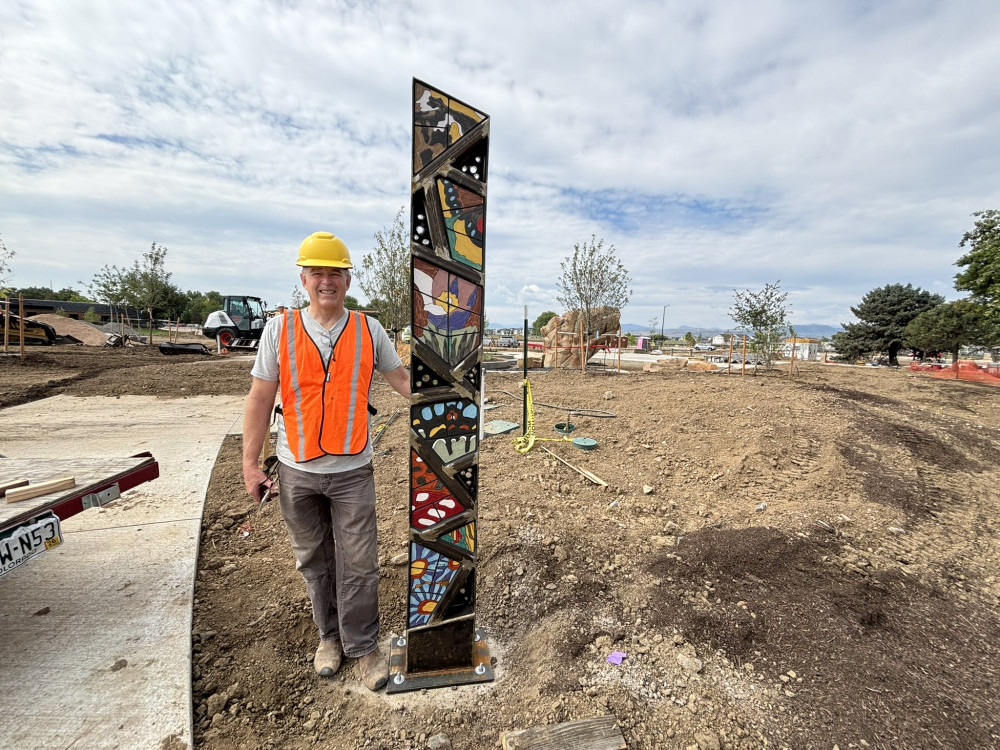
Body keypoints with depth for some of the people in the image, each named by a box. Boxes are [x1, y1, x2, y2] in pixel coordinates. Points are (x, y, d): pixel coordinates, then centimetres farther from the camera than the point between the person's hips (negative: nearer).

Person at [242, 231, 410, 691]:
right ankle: (329, 635, 38)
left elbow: (402, 380, 4)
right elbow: (260, 399, -1)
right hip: (297, 471, 1)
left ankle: (363, 646, 26)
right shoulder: (280, 329, -2)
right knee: (313, 560, 17)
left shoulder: (368, 330, -1)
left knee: (358, 564, 6)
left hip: (352, 471, -1)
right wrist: (251, 464, -2)